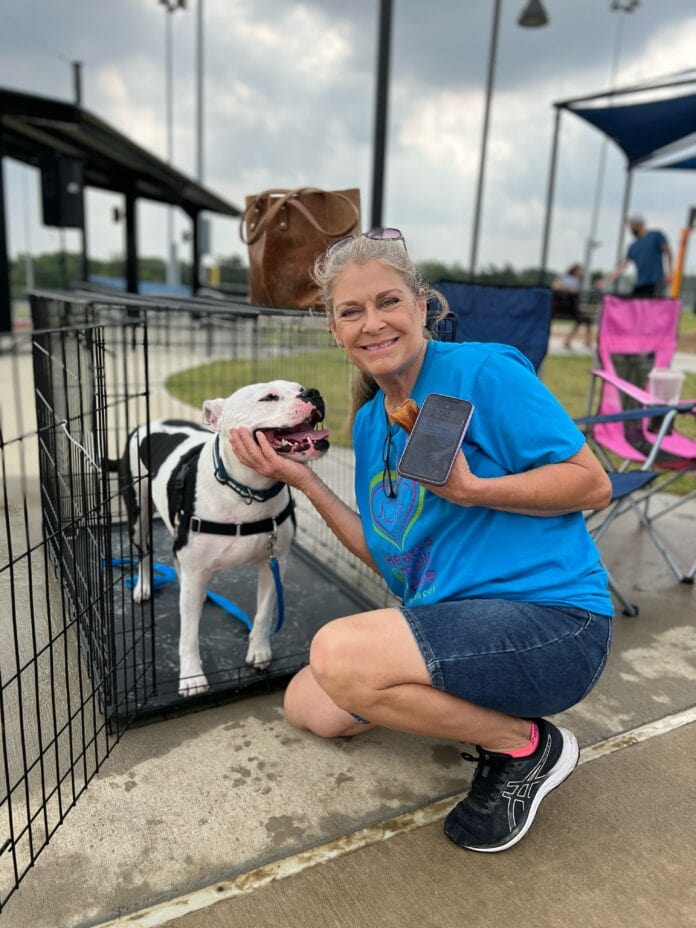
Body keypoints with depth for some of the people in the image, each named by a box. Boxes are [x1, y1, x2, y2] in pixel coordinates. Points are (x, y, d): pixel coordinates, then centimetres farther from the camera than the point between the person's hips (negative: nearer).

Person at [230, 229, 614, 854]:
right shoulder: (369, 423, 8)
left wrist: (472, 490, -26)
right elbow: (383, 554, 9)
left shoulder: (484, 371, -13)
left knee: (339, 654, -27)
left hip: (553, 620, -8)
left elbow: (593, 484, -12)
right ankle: (483, 707, 18)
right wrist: (301, 478, 2)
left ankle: (525, 745, -3)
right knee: (307, 706, 11)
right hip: (451, 620, 8)